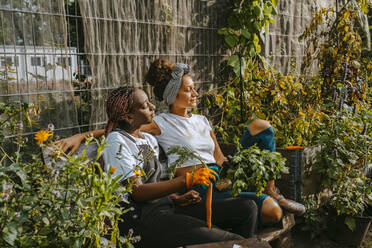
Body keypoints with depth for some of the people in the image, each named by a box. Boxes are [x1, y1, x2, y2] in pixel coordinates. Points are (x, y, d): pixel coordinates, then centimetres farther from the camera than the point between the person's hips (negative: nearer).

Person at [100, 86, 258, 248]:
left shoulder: (149, 140, 17)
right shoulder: (116, 142, -7)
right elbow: (137, 192, -16)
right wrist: (187, 181, -23)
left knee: (247, 208, -5)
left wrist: (177, 199, 0)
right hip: (140, 218, -8)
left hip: (166, 205, 8)